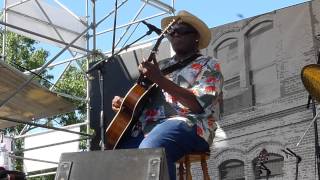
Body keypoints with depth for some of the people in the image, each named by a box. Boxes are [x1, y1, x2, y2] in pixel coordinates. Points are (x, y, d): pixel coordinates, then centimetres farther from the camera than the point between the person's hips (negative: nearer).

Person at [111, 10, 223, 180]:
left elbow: (199, 105, -9)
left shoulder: (208, 65, 9)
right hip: (146, 127, 6)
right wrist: (123, 103, 7)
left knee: (149, 150, -39)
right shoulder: (162, 65, 28)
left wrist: (160, 80, -14)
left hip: (186, 124, -6)